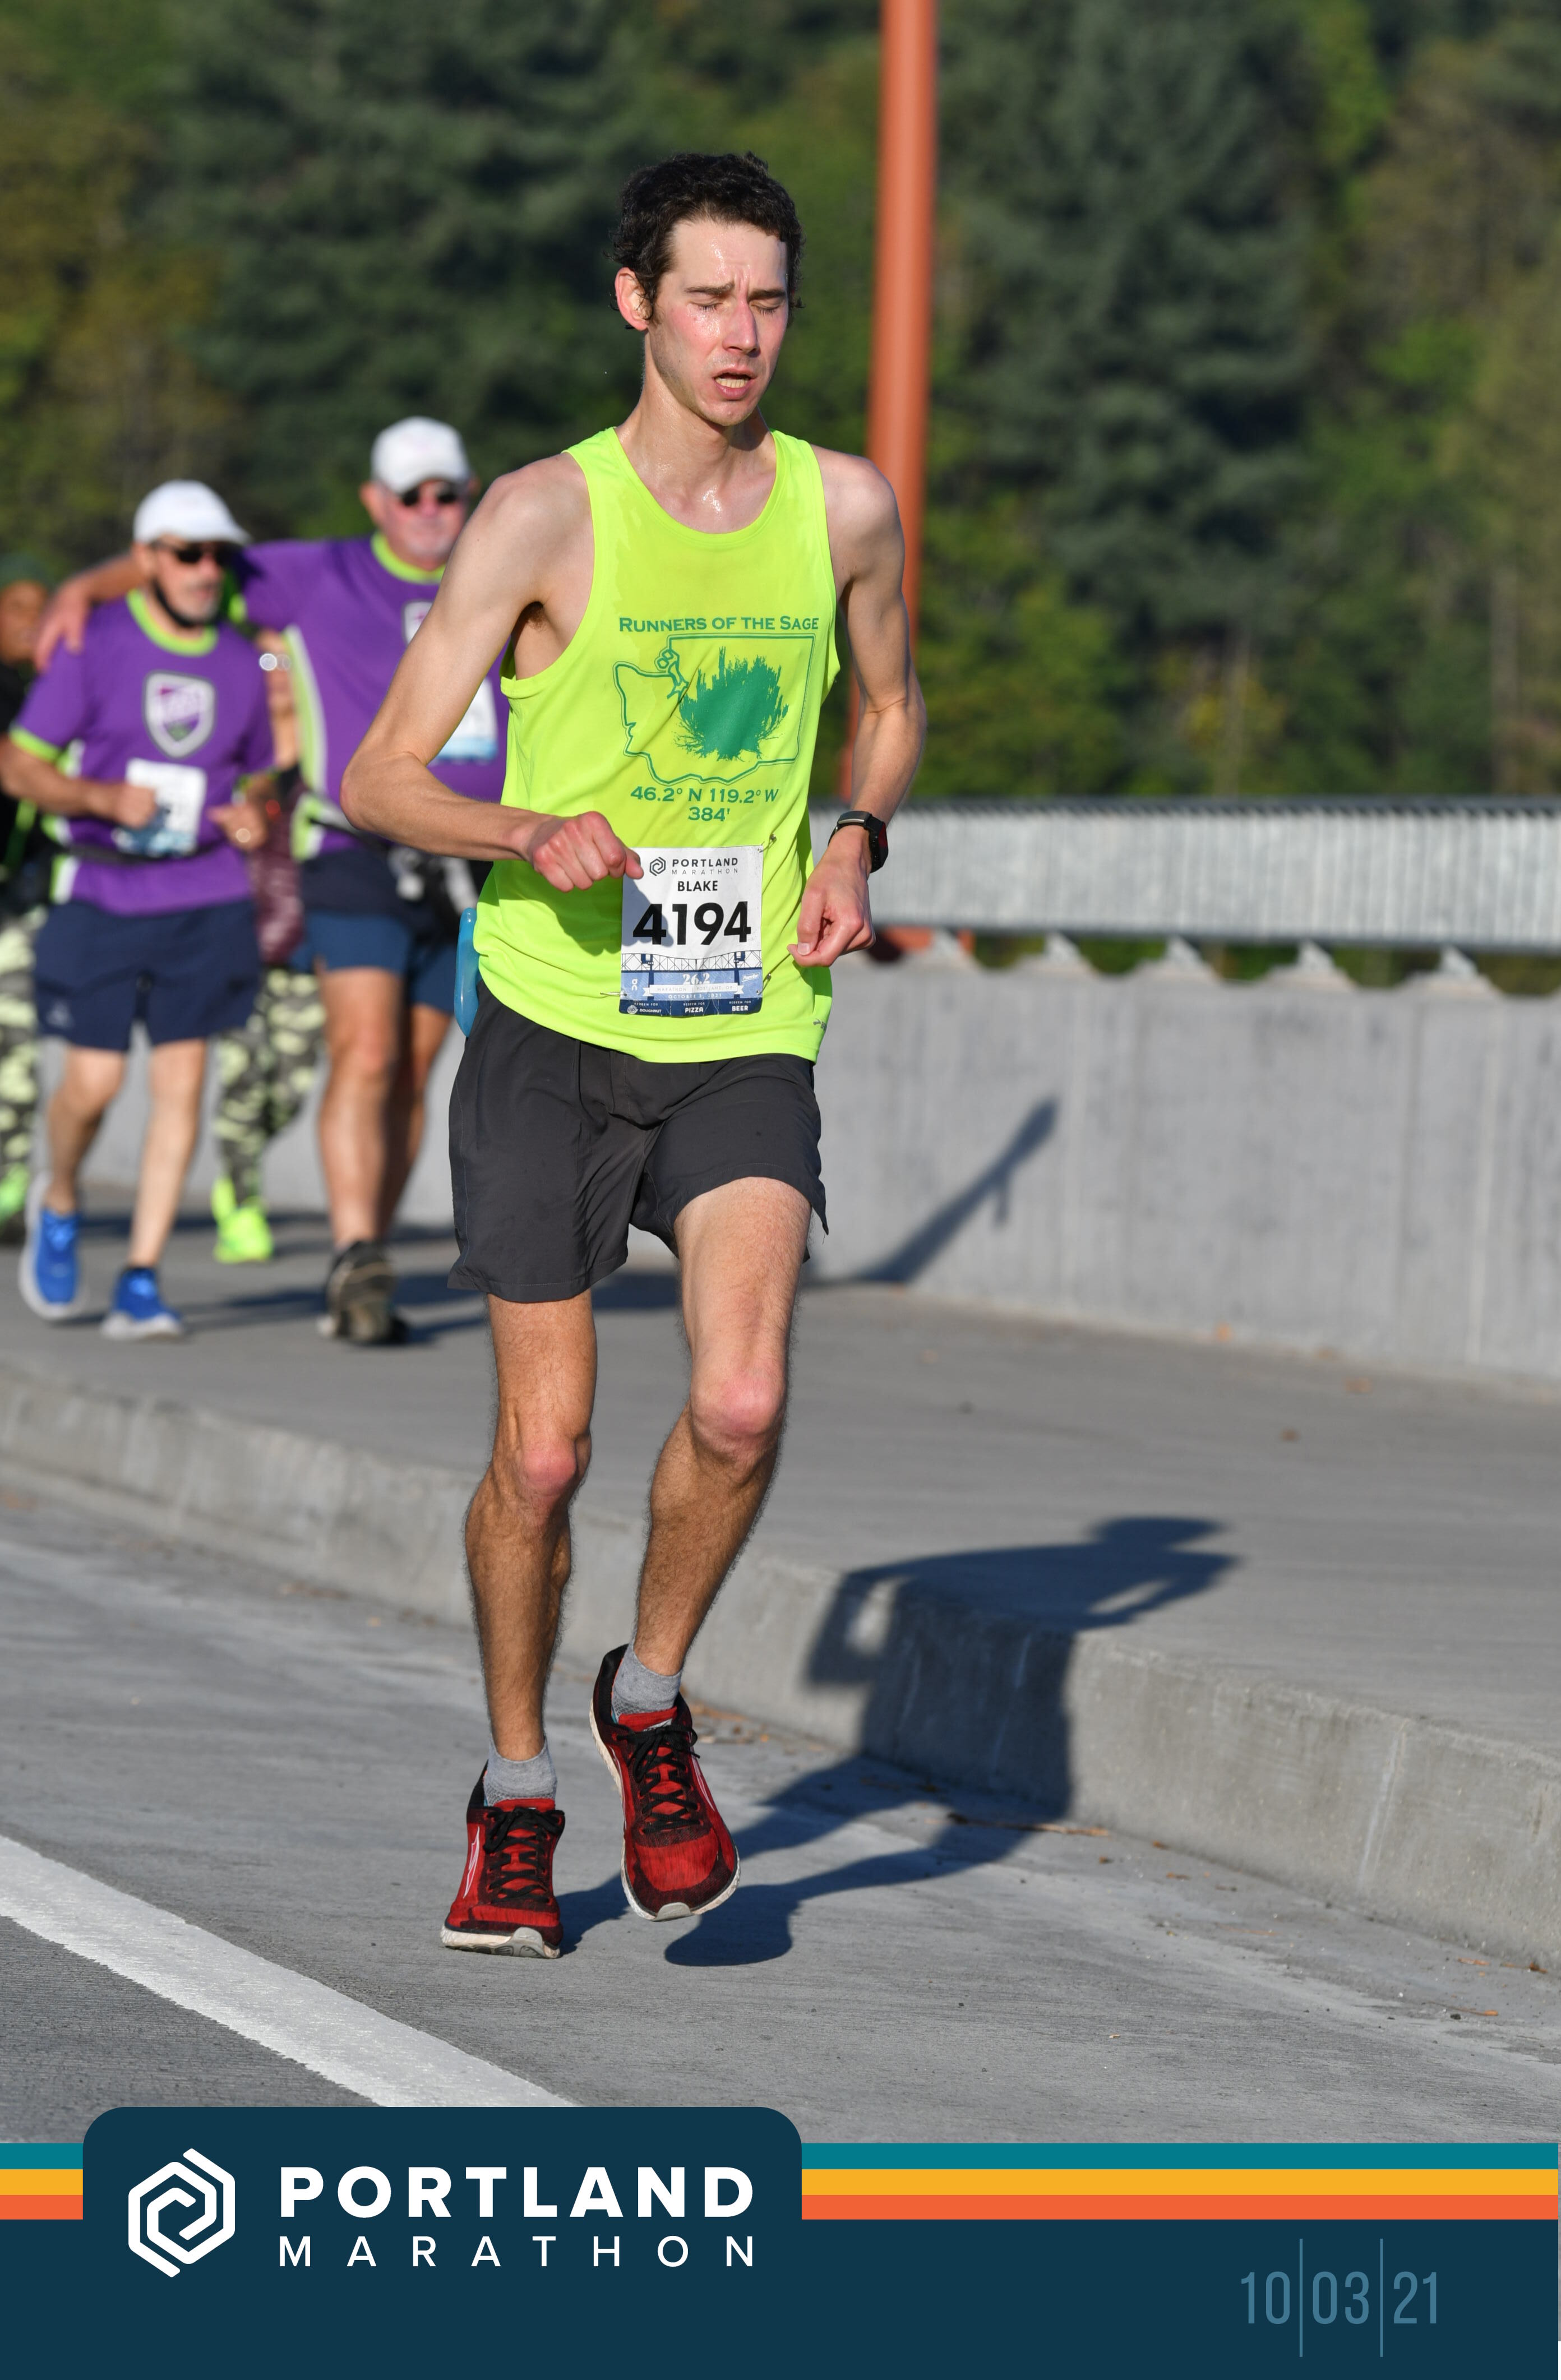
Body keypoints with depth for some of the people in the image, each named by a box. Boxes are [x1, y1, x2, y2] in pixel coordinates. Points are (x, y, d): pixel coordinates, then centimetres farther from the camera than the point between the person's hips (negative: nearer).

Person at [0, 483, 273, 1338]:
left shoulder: (240, 665, 7)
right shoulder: (94, 647, -4)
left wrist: (251, 815, -2)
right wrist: (102, 798, -20)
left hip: (205, 898, 2)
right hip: (102, 892, -2)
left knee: (181, 1081, -5)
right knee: (94, 1081, -4)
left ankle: (140, 1287, -1)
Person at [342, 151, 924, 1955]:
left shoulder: (844, 508, 3)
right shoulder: (543, 518, -7)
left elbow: (890, 703, 23)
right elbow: (379, 777, -6)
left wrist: (858, 841, 4)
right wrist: (533, 835, -25)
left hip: (748, 1038, 2)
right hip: (554, 1029, -2)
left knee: (740, 1407, -18)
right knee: (542, 1451, 0)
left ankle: (649, 1706, 9)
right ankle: (516, 1791, 23)